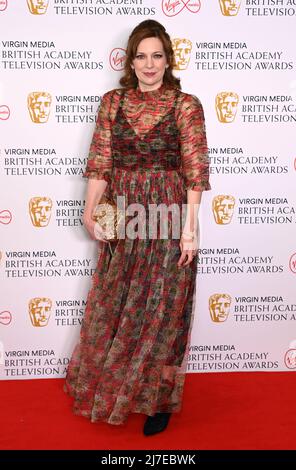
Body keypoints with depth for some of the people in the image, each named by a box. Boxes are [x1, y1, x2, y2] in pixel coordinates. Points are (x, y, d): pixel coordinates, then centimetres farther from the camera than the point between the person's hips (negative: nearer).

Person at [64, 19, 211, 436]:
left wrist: (189, 230, -13)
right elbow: (100, 162, 3)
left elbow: (195, 171, -8)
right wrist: (90, 212, -6)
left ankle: (157, 399, 25)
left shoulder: (186, 105, -5)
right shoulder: (113, 102, 5)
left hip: (168, 218, -3)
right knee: (114, 306, 14)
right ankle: (111, 388, 38)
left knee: (162, 309, 5)